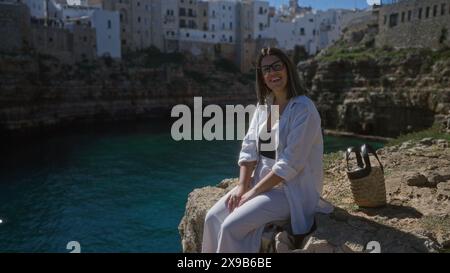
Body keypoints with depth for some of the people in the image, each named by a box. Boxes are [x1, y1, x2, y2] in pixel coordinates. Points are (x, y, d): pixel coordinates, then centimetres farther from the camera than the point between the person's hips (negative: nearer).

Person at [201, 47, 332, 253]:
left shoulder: (303, 109, -17)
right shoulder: (264, 105, 7)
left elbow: (290, 163, -22)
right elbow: (249, 147, 4)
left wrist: (253, 192, -18)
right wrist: (242, 186, -8)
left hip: (292, 191, -7)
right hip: (261, 183, 7)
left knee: (231, 227, -20)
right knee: (213, 218, -6)